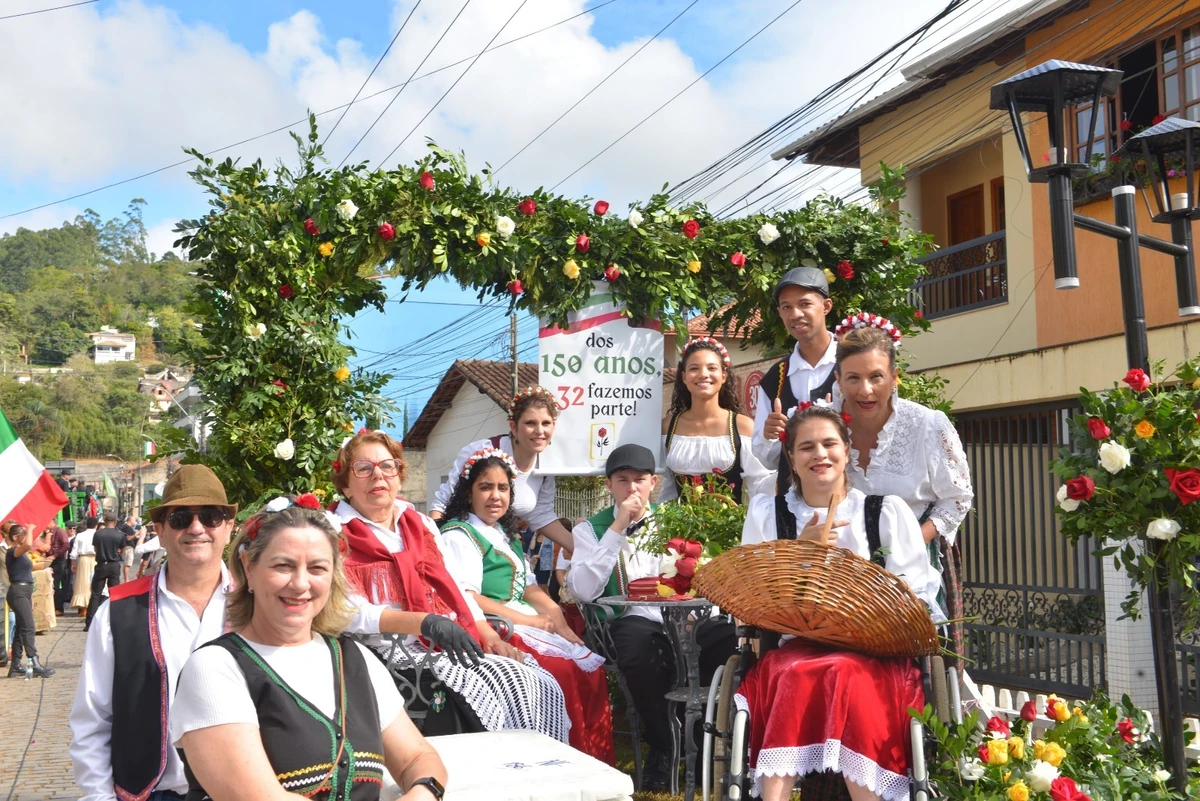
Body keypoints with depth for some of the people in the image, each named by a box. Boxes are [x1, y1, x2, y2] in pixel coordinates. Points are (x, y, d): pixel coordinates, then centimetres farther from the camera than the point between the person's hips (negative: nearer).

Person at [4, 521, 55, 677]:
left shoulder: (22, 553, 19)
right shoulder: (12, 552, -11)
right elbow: (29, 544, -35)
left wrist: (30, 597, 21)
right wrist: (29, 530, -19)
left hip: (24, 592, 10)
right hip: (18, 593, -10)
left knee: (21, 629, 11)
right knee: (28, 629, -14)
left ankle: (15, 666, 15)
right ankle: (35, 665, -17)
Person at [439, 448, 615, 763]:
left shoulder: (506, 535, 25)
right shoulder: (459, 535, -2)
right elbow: (467, 598, -14)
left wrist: (556, 615, -4)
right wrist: (530, 620, -16)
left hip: (526, 622, 8)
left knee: (591, 666, -15)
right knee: (561, 669, -27)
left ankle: (596, 758, -10)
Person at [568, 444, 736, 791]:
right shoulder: (591, 528, 9)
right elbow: (583, 591, -9)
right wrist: (617, 529, -11)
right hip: (632, 622, -2)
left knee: (736, 641, -29)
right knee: (639, 649, -38)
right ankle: (662, 745, -9)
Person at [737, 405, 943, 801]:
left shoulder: (888, 511, 10)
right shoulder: (767, 512, 13)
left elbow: (919, 597, 6)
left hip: (876, 653, -1)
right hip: (797, 647, 1)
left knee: (847, 676, -34)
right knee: (791, 675, -33)